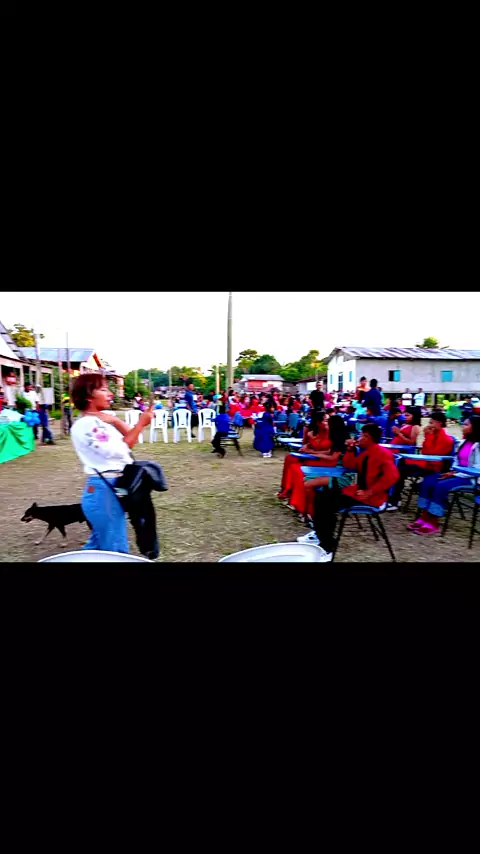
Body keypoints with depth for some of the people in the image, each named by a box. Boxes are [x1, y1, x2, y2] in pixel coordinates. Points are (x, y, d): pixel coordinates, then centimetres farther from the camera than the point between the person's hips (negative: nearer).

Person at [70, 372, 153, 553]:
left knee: (100, 544, 23)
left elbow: (129, 440, 8)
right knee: (115, 549, 2)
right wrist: (140, 424, -17)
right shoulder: (85, 425, -17)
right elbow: (118, 451, -20)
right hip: (104, 490, -9)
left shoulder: (104, 418, 9)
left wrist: (115, 421, -6)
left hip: (115, 487, 9)